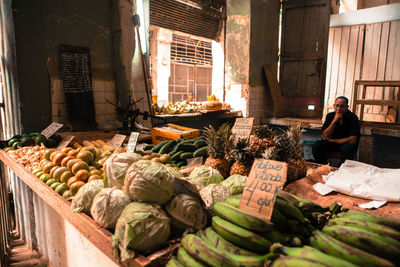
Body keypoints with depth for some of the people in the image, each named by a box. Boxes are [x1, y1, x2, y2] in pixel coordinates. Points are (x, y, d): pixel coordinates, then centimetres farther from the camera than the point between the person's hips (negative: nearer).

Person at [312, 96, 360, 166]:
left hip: (347, 143, -3)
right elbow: (324, 137, -16)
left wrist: (331, 140, -18)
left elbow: (352, 140, -23)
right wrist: (334, 120, -25)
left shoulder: (352, 117, -16)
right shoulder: (330, 116, -7)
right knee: (317, 145, -23)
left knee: (347, 149, -36)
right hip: (332, 142, 3)